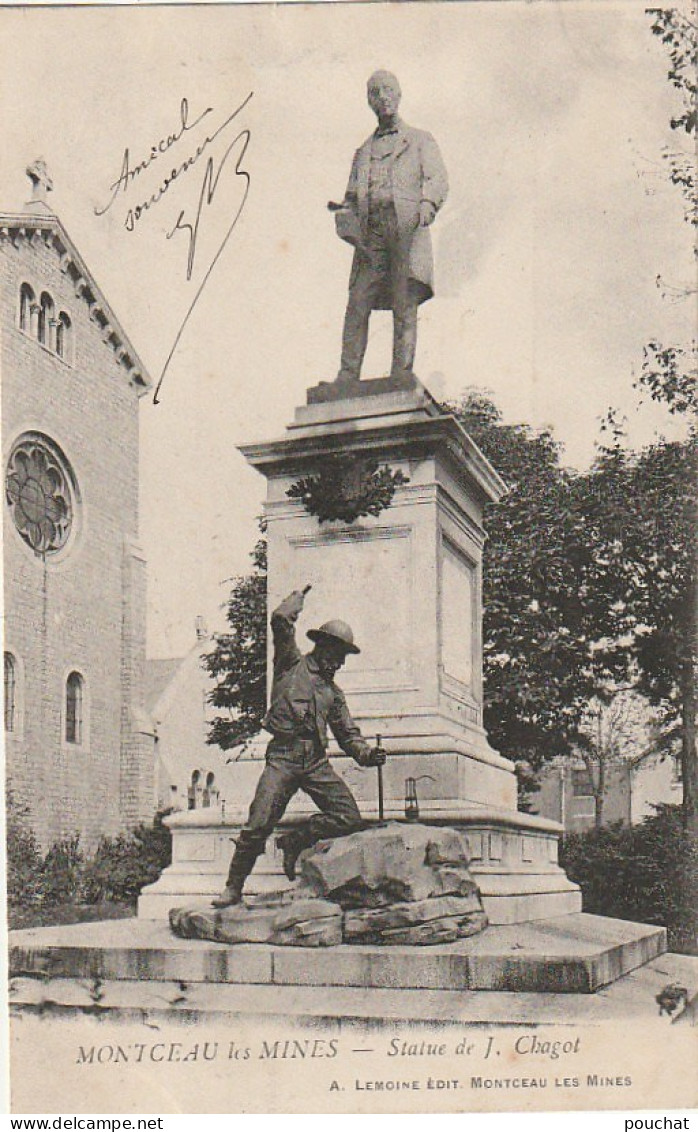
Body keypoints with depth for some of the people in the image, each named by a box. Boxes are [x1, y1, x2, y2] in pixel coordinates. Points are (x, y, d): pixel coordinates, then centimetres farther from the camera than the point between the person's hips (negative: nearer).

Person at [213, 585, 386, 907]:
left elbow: (348, 734, 23)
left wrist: (367, 754, 4)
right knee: (258, 824, -14)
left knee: (349, 817, -10)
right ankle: (234, 887, 3)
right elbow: (281, 621, -2)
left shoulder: (333, 691, 26)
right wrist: (300, 596, 16)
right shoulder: (292, 663, 11)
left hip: (317, 762, 5)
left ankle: (295, 841, 12)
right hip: (283, 757, -5)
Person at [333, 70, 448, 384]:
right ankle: (347, 379, -12)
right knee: (358, 303, -10)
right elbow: (353, 197, 24)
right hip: (371, 231, 3)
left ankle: (402, 377, -15)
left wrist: (427, 204, -18)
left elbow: (437, 179, 5)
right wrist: (343, 212, -1)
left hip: (407, 225, -3)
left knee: (405, 305, -12)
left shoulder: (420, 140, 20)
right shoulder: (363, 152, 31)